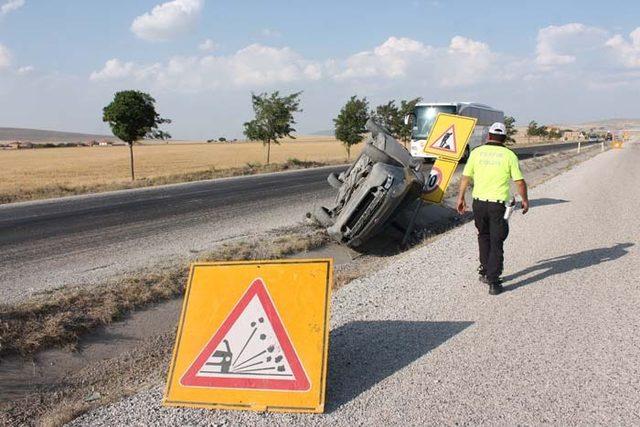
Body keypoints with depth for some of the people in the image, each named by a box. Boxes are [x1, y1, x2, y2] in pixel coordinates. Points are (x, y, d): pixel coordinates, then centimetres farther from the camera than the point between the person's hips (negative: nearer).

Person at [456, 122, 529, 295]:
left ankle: (484, 271, 30)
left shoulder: (477, 152, 2)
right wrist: (525, 200, 12)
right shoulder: (509, 155, -4)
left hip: (479, 202, 3)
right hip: (498, 203, -2)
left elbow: (465, 177, 4)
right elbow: (519, 181, -3)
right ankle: (493, 282, 2)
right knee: (496, 243, 4)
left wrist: (461, 198, 14)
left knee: (483, 236, 23)